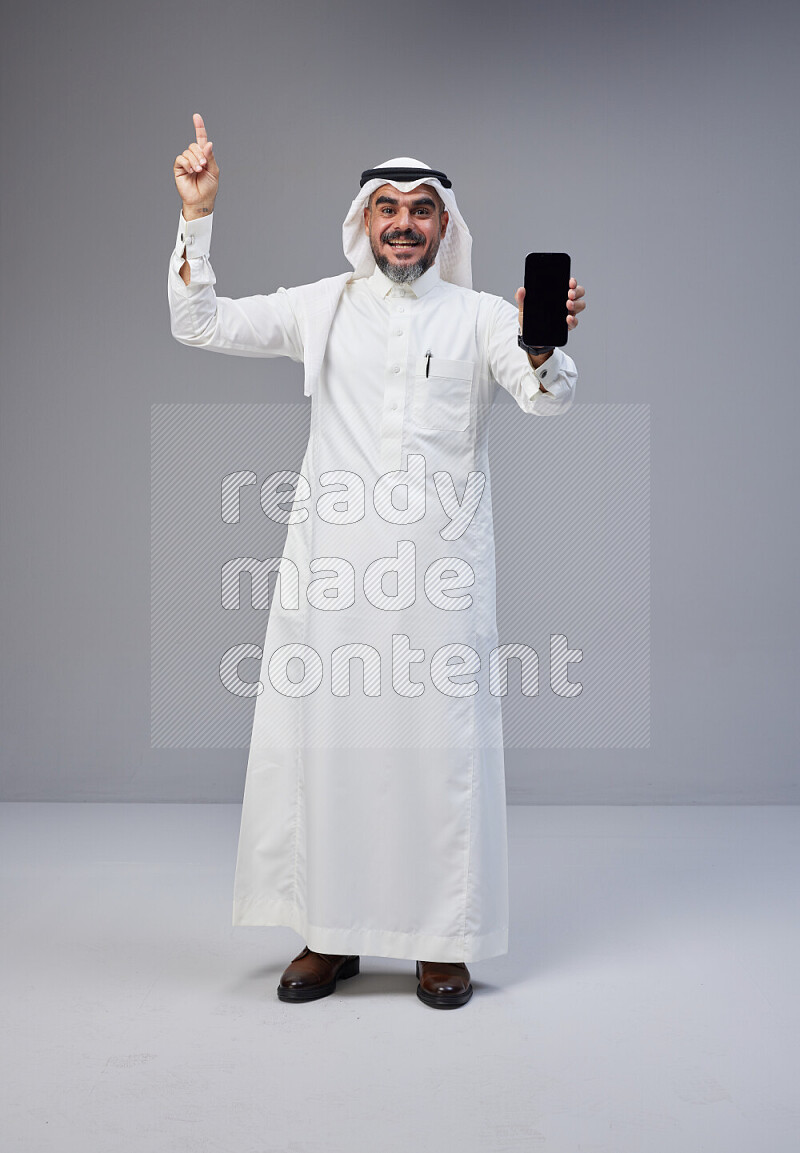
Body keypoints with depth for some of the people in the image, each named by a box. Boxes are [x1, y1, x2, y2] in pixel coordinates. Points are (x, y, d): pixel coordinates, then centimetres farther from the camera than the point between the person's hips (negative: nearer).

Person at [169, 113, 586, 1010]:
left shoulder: (480, 317, 7)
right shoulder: (320, 307, 12)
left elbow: (548, 398, -8)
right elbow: (198, 325, 7)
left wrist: (544, 342, -29)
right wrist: (197, 214, -4)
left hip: (442, 564, -1)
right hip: (332, 564, 2)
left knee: (441, 741, 0)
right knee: (323, 735, 3)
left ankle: (444, 942, 14)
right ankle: (330, 935, 18)